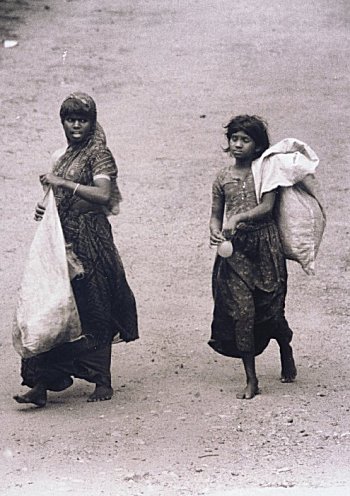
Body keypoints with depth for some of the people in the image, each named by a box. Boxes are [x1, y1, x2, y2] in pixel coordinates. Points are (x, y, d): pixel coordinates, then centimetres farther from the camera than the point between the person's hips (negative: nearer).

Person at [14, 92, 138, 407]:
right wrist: (44, 210, 3)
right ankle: (41, 384, -5)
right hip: (63, 239, 6)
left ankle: (103, 383, 7)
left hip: (91, 240, -6)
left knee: (93, 310, -2)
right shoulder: (63, 157, 18)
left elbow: (104, 195, -18)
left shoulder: (99, 154, -4)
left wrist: (64, 183, -21)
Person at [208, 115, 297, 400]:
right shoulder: (223, 177, 9)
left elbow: (267, 207, -11)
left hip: (264, 245, -2)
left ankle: (286, 352, 37)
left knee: (270, 310, 4)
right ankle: (251, 379, 1)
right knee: (241, 311, -6)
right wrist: (215, 231, -10)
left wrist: (238, 218, -24)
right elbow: (216, 214, 12)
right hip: (235, 249, 2)